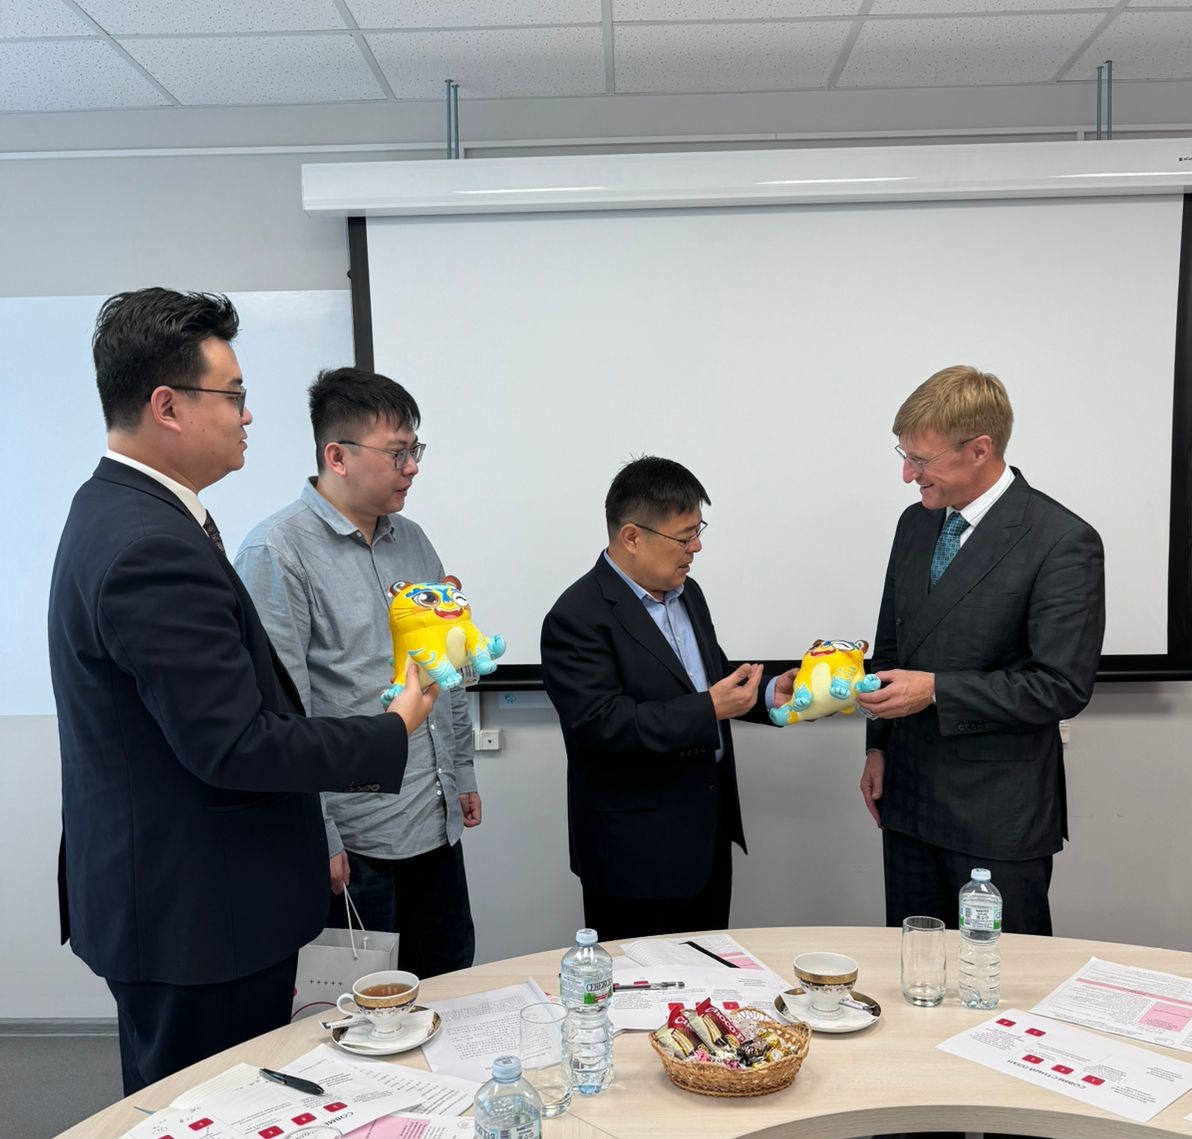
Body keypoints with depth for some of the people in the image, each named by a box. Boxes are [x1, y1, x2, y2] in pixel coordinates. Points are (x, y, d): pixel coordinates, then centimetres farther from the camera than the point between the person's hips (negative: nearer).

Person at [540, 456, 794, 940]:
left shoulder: (687, 594, 8)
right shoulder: (577, 618, -19)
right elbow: (599, 724, -27)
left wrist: (768, 693, 0)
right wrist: (708, 711, -27)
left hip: (709, 834, 8)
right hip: (637, 851, -8)